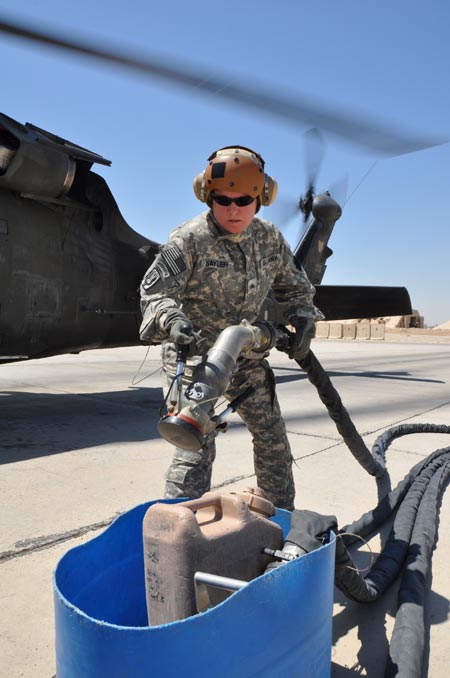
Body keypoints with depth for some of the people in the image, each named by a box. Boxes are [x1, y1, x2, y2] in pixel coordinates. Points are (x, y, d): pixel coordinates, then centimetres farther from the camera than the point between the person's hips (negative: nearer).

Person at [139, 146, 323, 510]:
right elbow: (154, 291, -22)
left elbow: (294, 285, 14)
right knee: (196, 444, -12)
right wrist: (172, 320, -43)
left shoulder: (270, 238, 1)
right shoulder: (189, 240, -16)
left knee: (272, 434, 14)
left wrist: (304, 318, -3)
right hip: (194, 354, -5)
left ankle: (282, 513, 35)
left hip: (247, 356, 6)